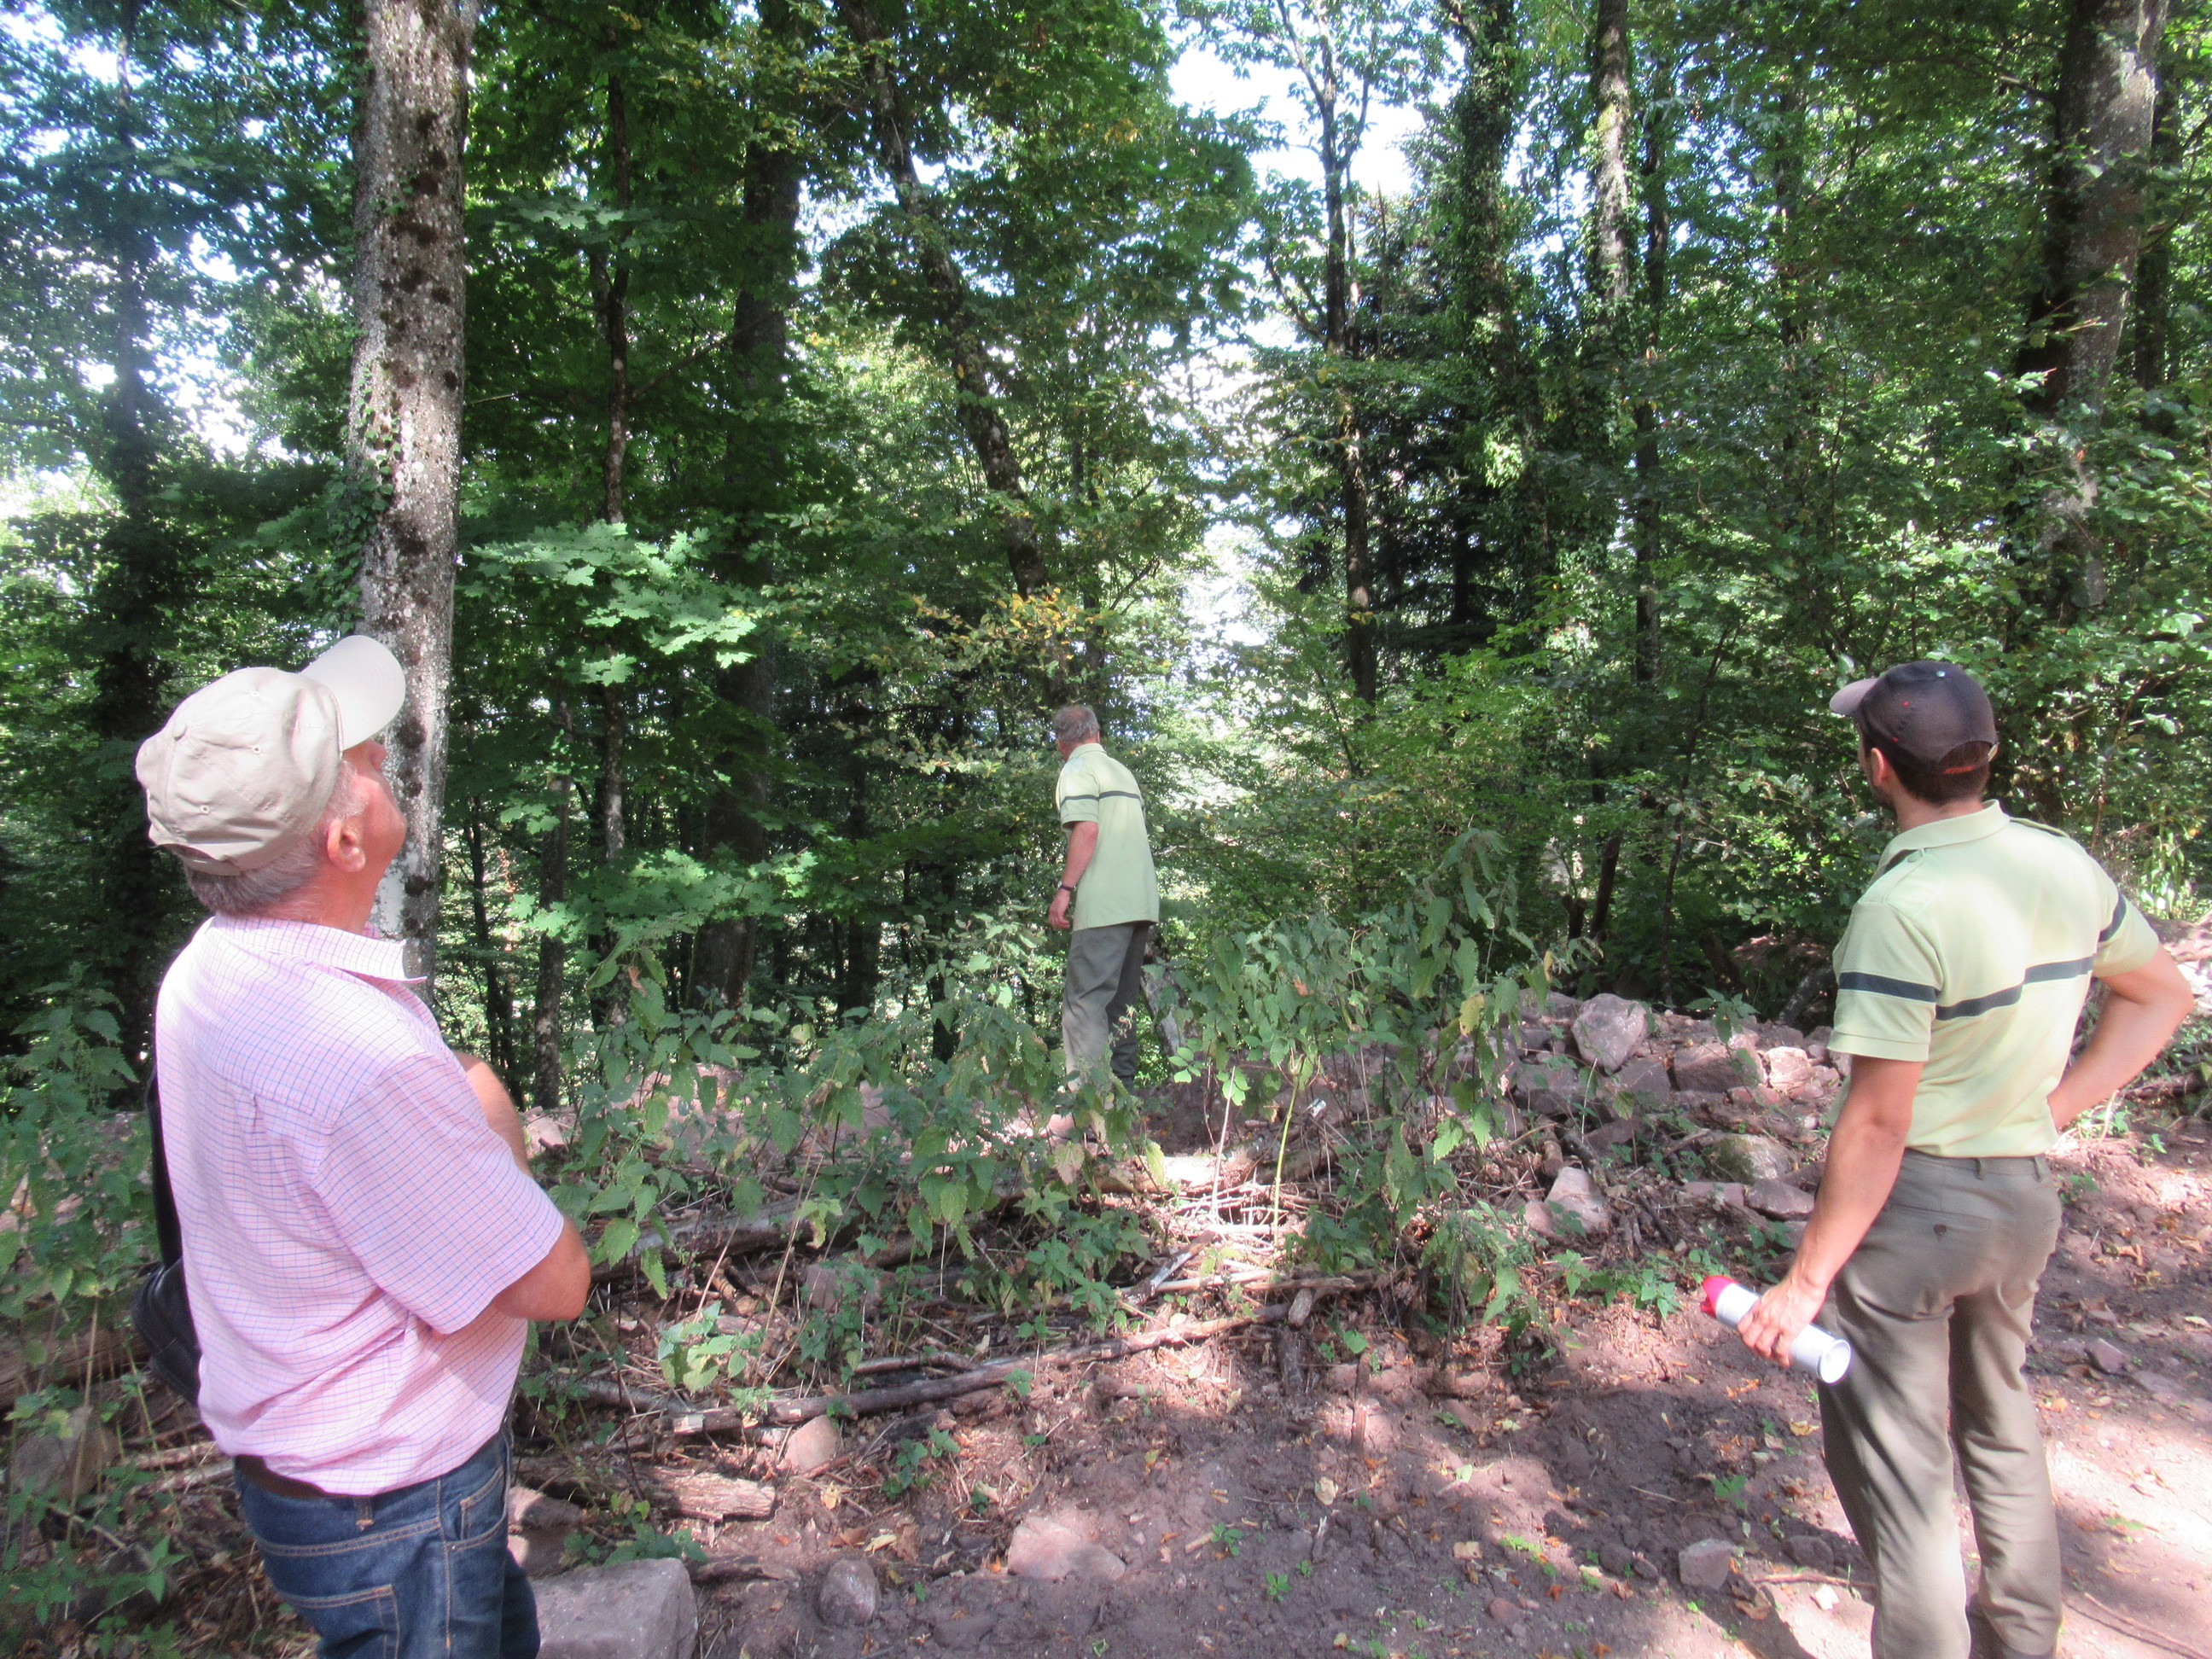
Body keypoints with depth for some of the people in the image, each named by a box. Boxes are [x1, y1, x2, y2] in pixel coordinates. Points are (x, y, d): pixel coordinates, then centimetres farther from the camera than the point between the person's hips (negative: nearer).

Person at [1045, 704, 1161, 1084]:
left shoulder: (1077, 769, -2)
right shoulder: (1122, 771, 24)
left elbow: (1087, 829, -16)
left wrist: (1065, 889, -17)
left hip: (1104, 905, -9)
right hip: (1141, 900, 9)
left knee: (1085, 1002, -11)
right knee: (1121, 1001, 13)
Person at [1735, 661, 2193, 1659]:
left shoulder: (1902, 906, -25)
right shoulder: (2066, 866, -2)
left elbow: (1879, 1122, -24)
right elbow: (2162, 996, 14)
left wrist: (1805, 1282, -17)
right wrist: (2052, 1106, 10)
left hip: (1913, 1202, -8)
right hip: (2026, 1191, 8)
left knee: (1892, 1463, 8)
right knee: (2001, 1428, 27)